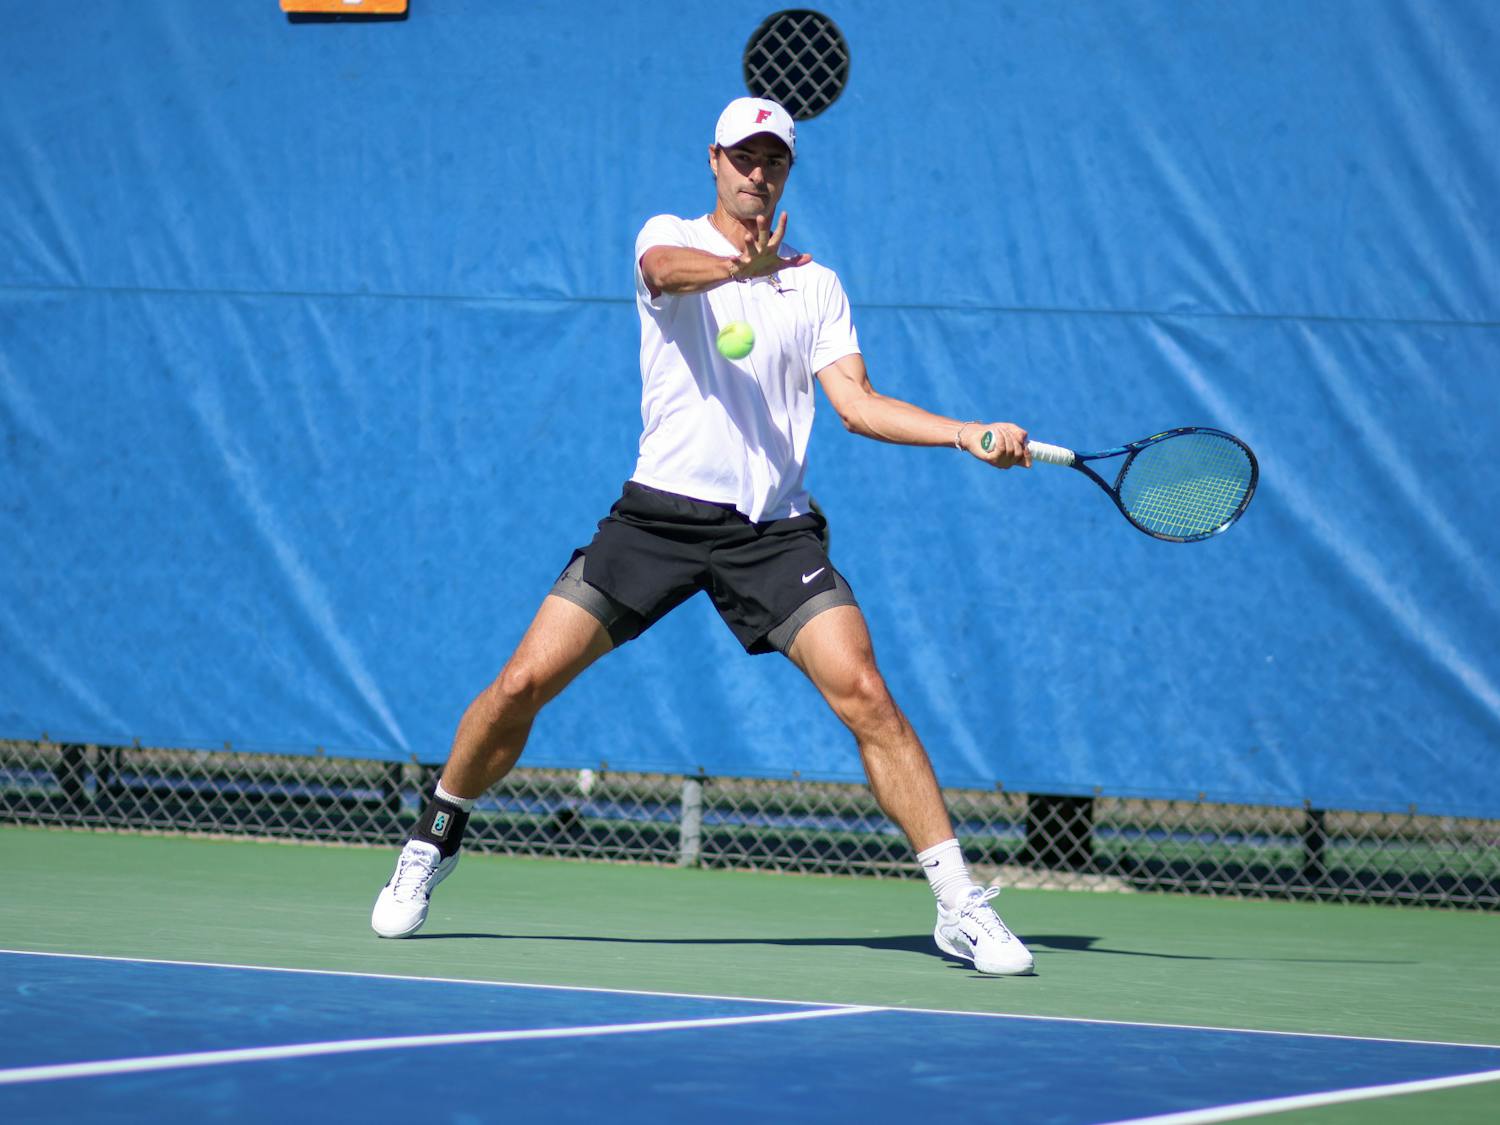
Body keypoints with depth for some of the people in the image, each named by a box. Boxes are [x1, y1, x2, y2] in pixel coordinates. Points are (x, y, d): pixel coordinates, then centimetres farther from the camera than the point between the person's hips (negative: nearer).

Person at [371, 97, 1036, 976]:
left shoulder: (816, 284, 13)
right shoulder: (670, 237, 5)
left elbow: (857, 402, 4)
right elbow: (669, 268, -21)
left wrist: (967, 434, -11)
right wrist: (739, 267, -44)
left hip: (774, 527, 1)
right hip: (663, 506, -1)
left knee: (865, 696, -15)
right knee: (523, 684, -5)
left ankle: (959, 903, -10)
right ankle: (435, 842, 21)